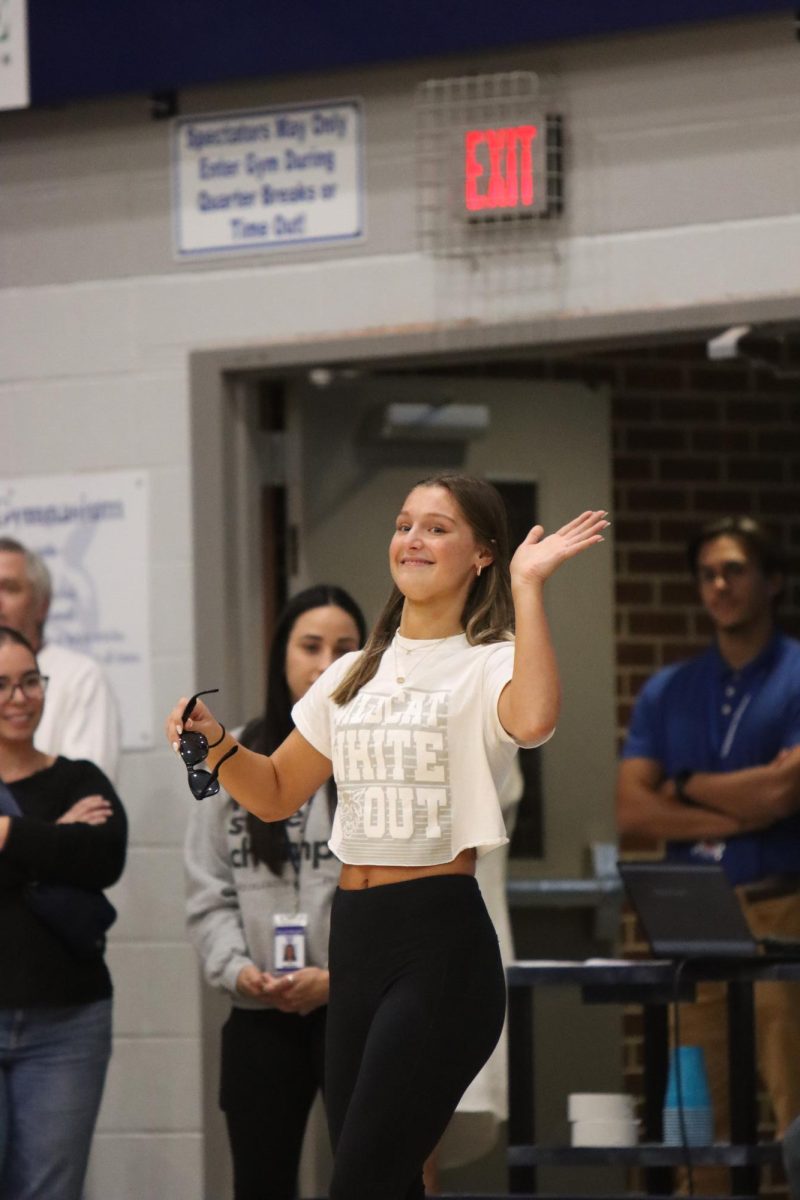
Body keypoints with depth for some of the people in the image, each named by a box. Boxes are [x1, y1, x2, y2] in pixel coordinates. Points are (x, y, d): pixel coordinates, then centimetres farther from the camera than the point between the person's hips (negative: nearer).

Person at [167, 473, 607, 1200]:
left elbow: (533, 719, -30)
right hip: (354, 938, 7)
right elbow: (276, 795, 21)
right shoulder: (354, 675, 16)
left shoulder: (487, 667, -5)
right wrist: (216, 744, 2)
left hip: (442, 943, -7)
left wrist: (529, 587, -25)